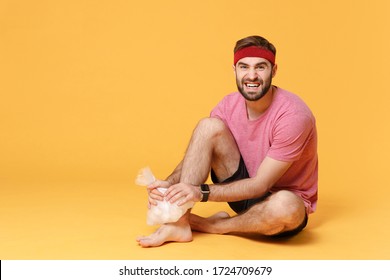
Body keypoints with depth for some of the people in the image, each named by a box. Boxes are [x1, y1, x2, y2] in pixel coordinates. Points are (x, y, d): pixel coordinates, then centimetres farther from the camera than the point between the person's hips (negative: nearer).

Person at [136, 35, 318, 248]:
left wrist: (202, 192, -33)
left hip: (284, 200, -4)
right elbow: (195, 158, -4)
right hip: (246, 190, 4)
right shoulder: (230, 105, -6)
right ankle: (179, 222, -22)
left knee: (286, 207, -42)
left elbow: (260, 185, -25)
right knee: (208, 126, -16)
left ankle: (211, 226, -13)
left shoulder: (293, 115, -25)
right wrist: (169, 183, -25)